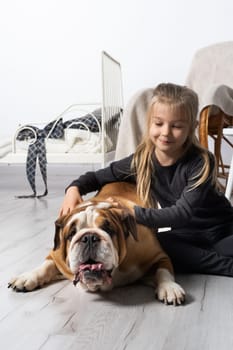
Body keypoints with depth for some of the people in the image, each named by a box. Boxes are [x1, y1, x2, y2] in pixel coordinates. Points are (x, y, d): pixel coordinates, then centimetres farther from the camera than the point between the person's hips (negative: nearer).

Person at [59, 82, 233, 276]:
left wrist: (133, 213, -38)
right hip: (186, 236, 6)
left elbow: (183, 212, -31)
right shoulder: (141, 160, -10)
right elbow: (97, 176, 2)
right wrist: (74, 188, -18)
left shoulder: (201, 162, -22)